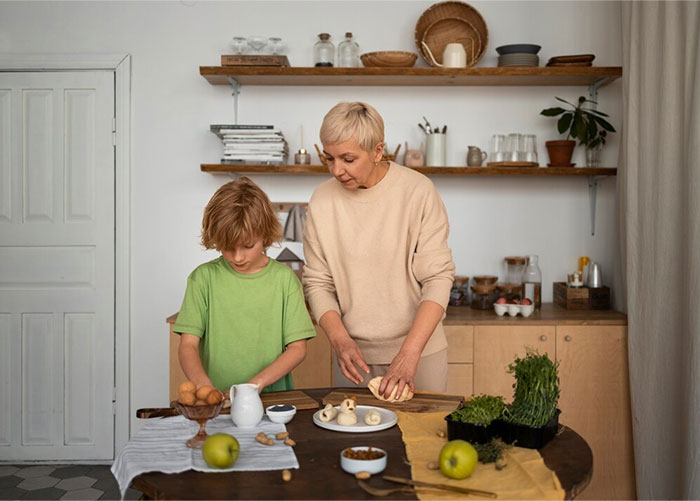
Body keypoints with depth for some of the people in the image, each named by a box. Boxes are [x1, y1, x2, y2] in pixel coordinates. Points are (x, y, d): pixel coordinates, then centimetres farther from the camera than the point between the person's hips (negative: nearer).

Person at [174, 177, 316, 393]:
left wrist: (257, 383, -12)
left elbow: (297, 348, 2)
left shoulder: (284, 277, 3)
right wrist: (204, 385, -20)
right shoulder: (204, 277, 3)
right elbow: (188, 345, -1)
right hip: (216, 401, 1)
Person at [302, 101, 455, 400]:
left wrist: (410, 352, -22)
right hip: (354, 353, 2)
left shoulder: (418, 191, -13)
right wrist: (340, 339, -14)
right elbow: (317, 283, 1)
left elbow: (438, 277, -14)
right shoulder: (323, 200, -4)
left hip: (419, 349, -2)